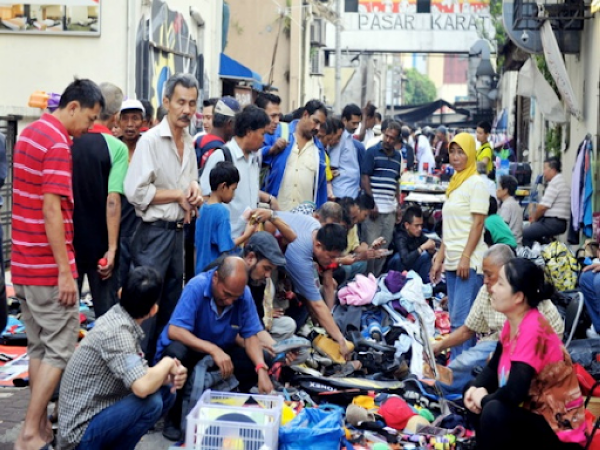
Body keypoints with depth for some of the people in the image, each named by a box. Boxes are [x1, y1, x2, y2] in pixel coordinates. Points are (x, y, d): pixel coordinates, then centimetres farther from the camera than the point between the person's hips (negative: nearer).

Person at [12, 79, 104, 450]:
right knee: (60, 350, -3)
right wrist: (65, 272, -20)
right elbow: (51, 210, -22)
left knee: (39, 346, 14)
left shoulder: (30, 133, 14)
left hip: (24, 263, 10)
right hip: (49, 267, -10)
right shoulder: (58, 144, -16)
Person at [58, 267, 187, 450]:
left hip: (99, 411, 9)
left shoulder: (118, 319, 3)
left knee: (167, 391, 6)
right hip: (81, 433, -9)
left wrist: (169, 375, -10)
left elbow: (140, 375, 11)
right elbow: (142, 387, -36)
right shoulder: (117, 332, -25)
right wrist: (167, 363, -16)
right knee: (151, 402, -26)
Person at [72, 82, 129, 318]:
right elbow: (112, 201, -19)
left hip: (67, 239, 4)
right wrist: (112, 247, -16)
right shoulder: (116, 148, -12)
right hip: (99, 242, -4)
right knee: (106, 309, 6)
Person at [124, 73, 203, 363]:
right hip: (153, 233, -8)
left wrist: (194, 189, 2)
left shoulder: (189, 143, 10)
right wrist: (178, 195, -13)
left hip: (178, 231, 8)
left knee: (172, 306, 15)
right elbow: (136, 191, -21)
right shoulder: (150, 140, -14)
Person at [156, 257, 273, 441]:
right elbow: (174, 331, -34)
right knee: (175, 353, -37)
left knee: (255, 362, -20)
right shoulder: (197, 287, -27)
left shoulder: (244, 294, -16)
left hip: (221, 350, 4)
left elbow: (251, 335, -12)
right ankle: (173, 417, -14)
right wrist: (213, 350, -44)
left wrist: (262, 370, -30)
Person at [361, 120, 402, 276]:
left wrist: (398, 204, 15)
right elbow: (365, 178, -6)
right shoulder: (372, 152, -3)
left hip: (390, 209, 6)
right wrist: (371, 204, -12)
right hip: (374, 208, -6)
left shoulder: (398, 156, 14)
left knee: (384, 247, 8)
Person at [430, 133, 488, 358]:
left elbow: (478, 223, -12)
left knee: (461, 319, -11)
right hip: (452, 261, 8)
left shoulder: (476, 183, -5)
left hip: (469, 262, -8)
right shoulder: (454, 183, 18)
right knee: (456, 319, 8)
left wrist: (466, 257, -18)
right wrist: (440, 258, 17)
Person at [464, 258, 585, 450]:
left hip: (558, 428, -9)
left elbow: (514, 393, -33)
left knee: (494, 411, -30)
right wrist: (476, 388, -6)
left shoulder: (533, 330, -26)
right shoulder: (513, 323, 1)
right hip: (533, 412, 9)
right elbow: (493, 367, 14)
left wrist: (485, 398, -14)